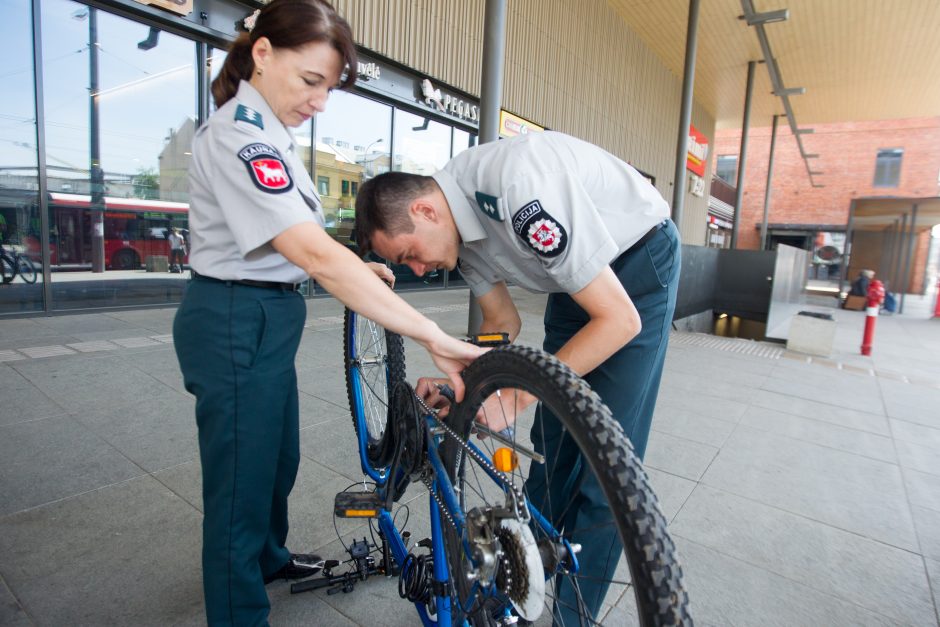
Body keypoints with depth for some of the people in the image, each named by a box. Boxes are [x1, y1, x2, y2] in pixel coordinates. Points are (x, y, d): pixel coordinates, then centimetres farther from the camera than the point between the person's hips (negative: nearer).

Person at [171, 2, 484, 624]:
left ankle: (270, 558, 51)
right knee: (242, 482, 5)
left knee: (278, 457, 25)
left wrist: (354, 264, 3)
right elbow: (315, 255, -35)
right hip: (236, 324, -10)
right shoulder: (240, 136, -22)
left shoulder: (268, 133, 10)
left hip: (267, 321, 10)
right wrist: (434, 339, -37)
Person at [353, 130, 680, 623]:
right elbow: (503, 322, 2)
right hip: (578, 274, 7)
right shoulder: (459, 220, -9)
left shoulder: (519, 189, -35)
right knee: (551, 438, 8)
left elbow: (620, 320, -32)